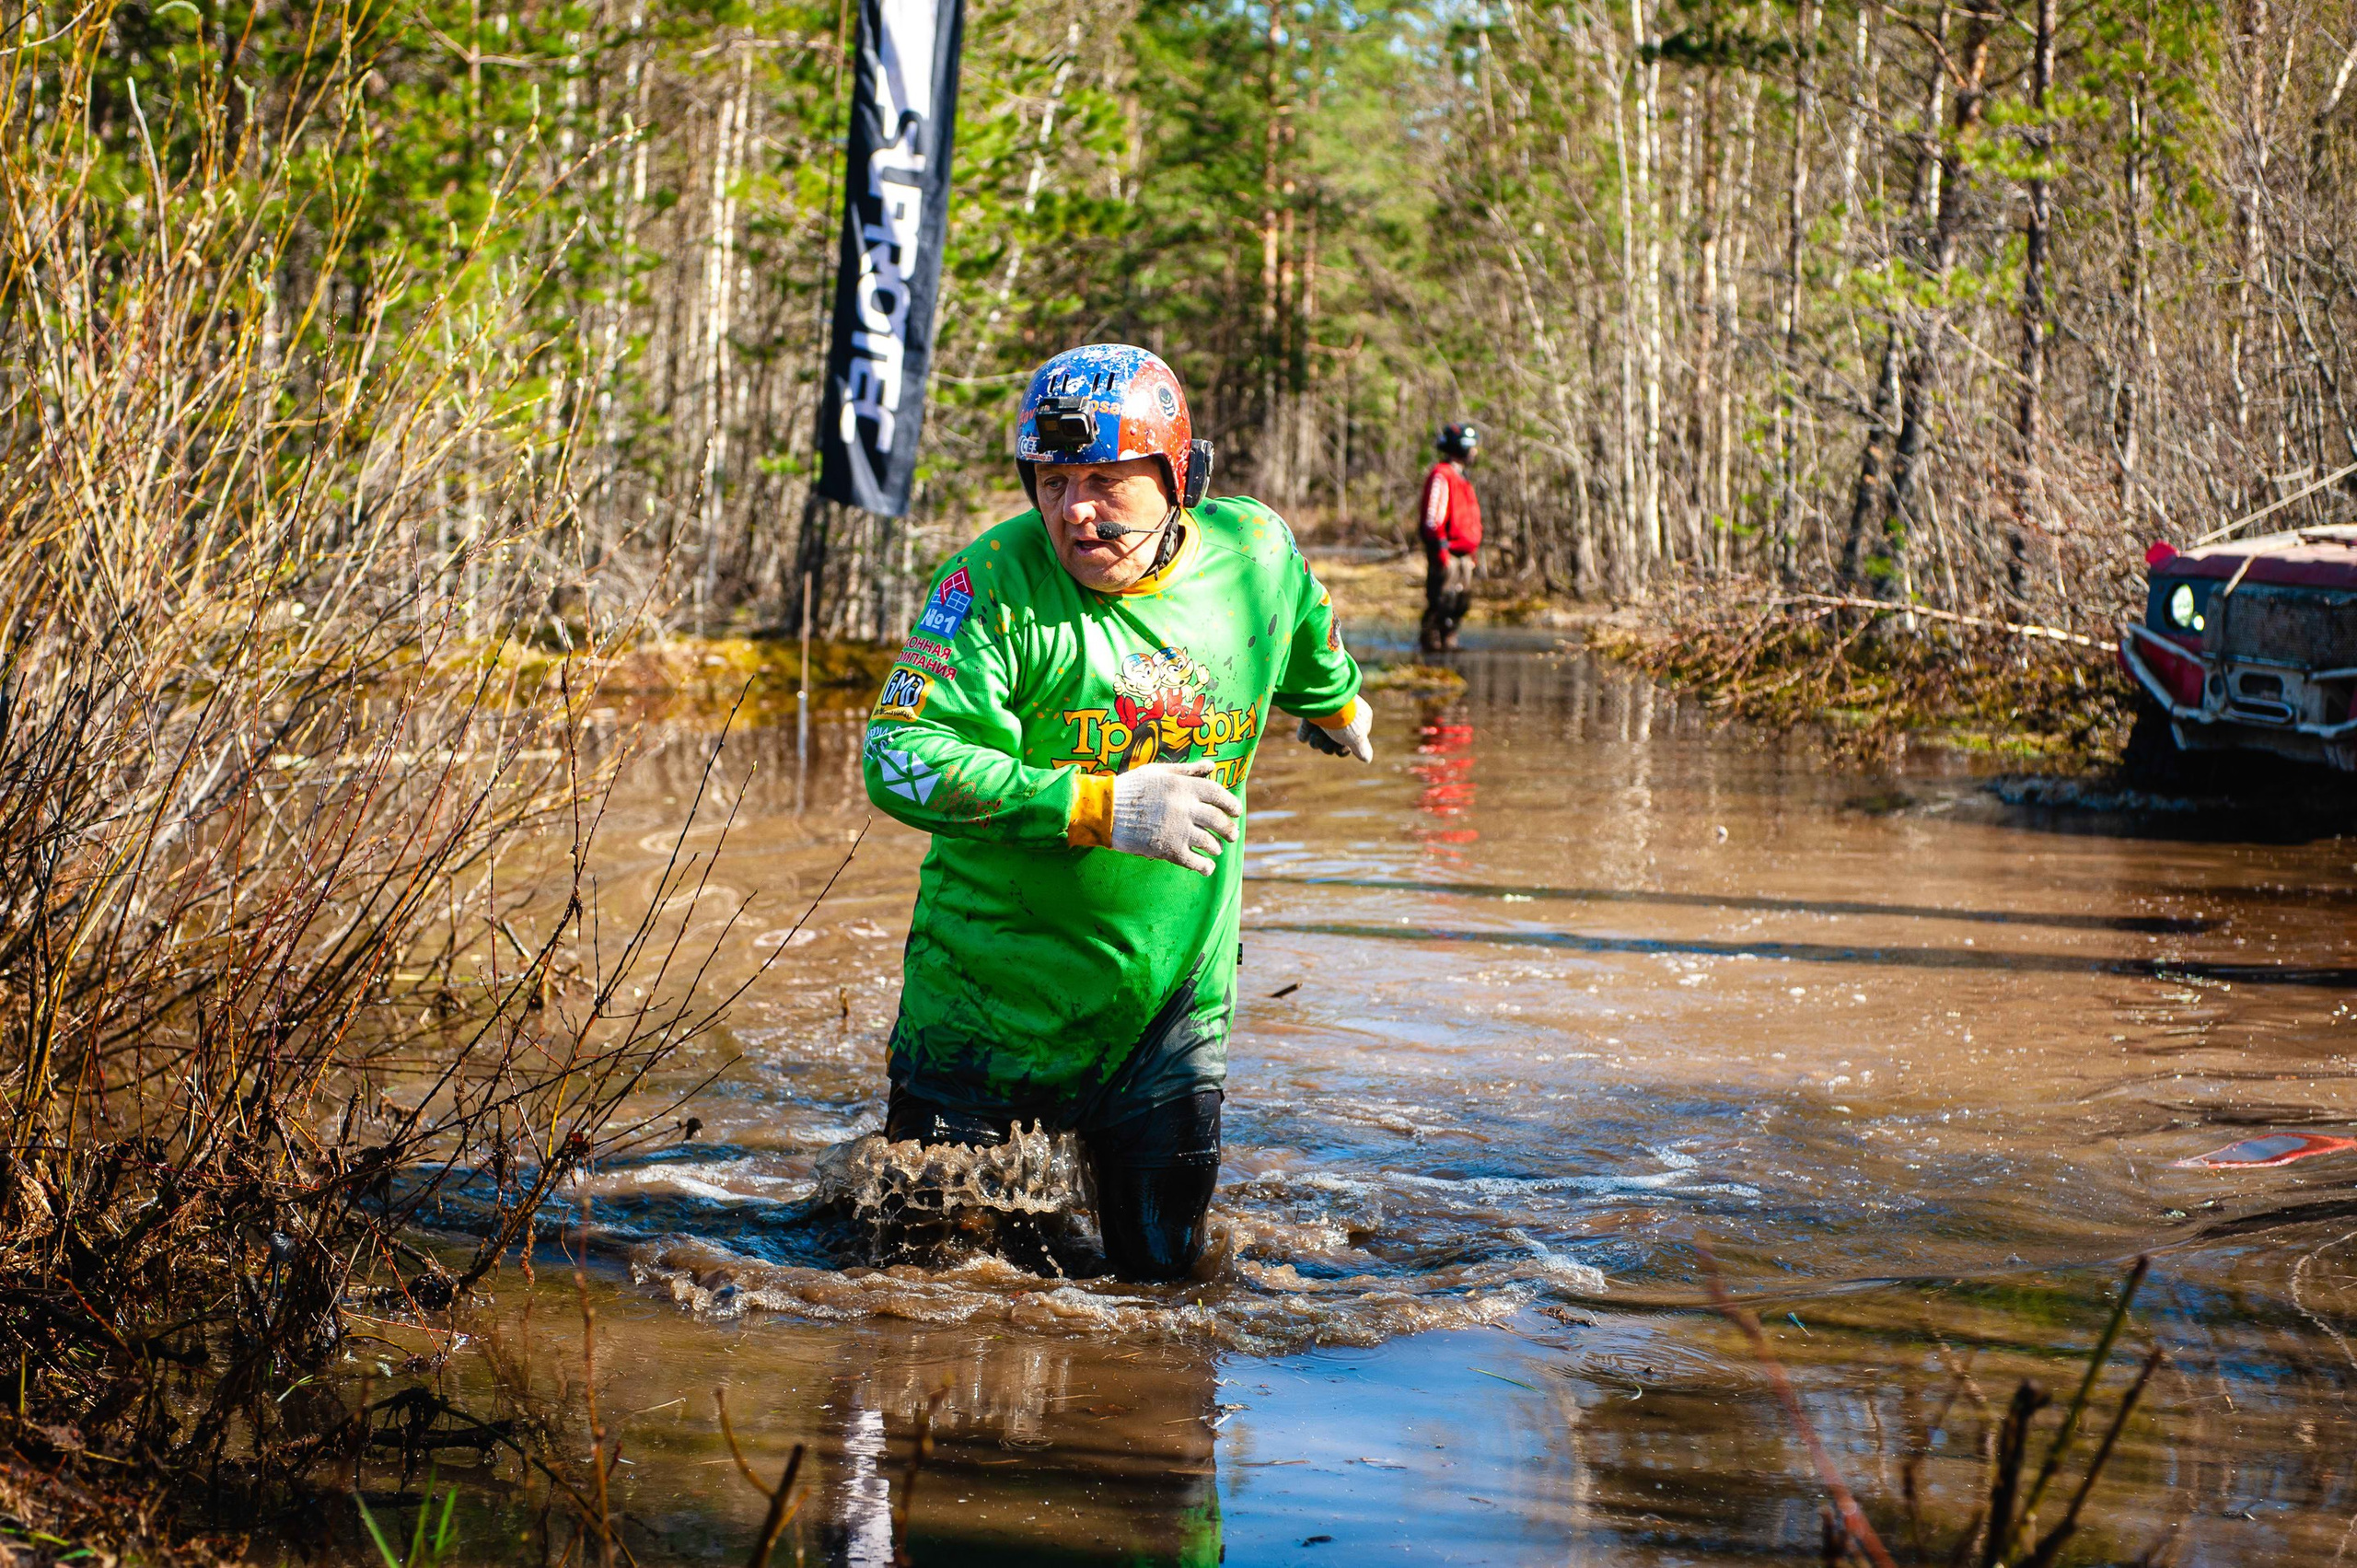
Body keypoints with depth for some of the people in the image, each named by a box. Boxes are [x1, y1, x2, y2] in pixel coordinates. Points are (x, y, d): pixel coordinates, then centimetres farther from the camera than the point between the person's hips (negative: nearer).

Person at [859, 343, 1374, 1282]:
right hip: (992, 987, -3)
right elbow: (899, 758, -26)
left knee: (1164, 1270, 11)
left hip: (1172, 1000, 3)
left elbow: (1306, 636, 20)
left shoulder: (1255, 555, -5)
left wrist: (1333, 702, 41)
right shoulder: (997, 586, -17)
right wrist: (1099, 806, -33)